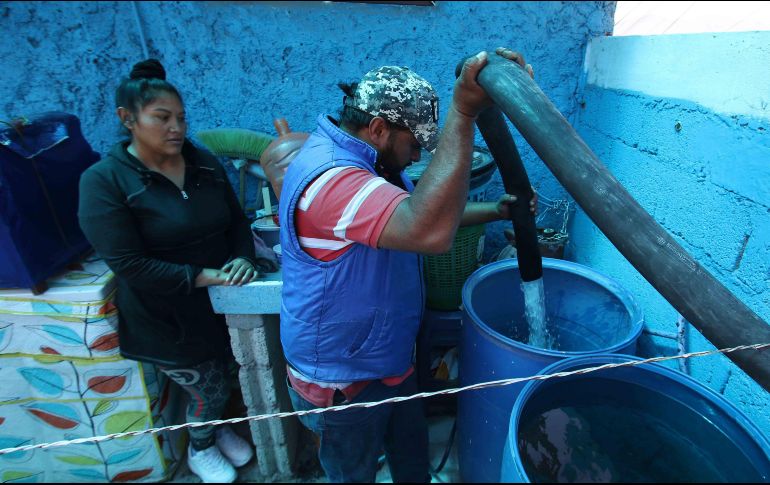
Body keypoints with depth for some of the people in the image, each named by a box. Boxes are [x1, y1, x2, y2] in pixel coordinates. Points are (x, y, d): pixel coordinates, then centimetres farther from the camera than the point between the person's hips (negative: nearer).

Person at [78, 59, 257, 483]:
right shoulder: (104, 181, -16)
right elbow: (129, 264, -22)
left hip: (222, 304, 5)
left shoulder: (204, 162, 0)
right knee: (210, 389, 11)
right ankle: (200, 450, 46)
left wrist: (242, 258, -16)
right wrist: (204, 276, -27)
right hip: (168, 318, -5)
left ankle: (217, 429, 55)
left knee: (226, 379, 22)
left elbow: (237, 220, 5)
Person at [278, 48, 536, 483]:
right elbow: (429, 232, -49)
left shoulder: (368, 162, 2)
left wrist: (495, 211, 2)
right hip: (344, 381, -9)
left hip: (389, 360, 9)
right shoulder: (330, 179, -34)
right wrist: (464, 114, -49)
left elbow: (425, 211, 12)